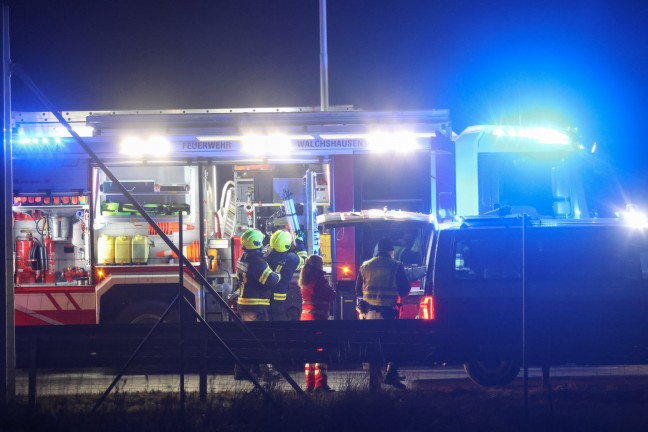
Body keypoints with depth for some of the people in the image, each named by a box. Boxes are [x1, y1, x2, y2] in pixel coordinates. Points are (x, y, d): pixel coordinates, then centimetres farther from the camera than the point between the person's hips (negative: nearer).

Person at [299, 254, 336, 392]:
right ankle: (320, 384, -15)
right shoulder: (319, 279, -11)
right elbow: (332, 295, -8)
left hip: (305, 317, 8)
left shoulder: (304, 280, 10)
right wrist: (330, 289, 12)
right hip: (318, 318, -8)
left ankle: (310, 384, 13)